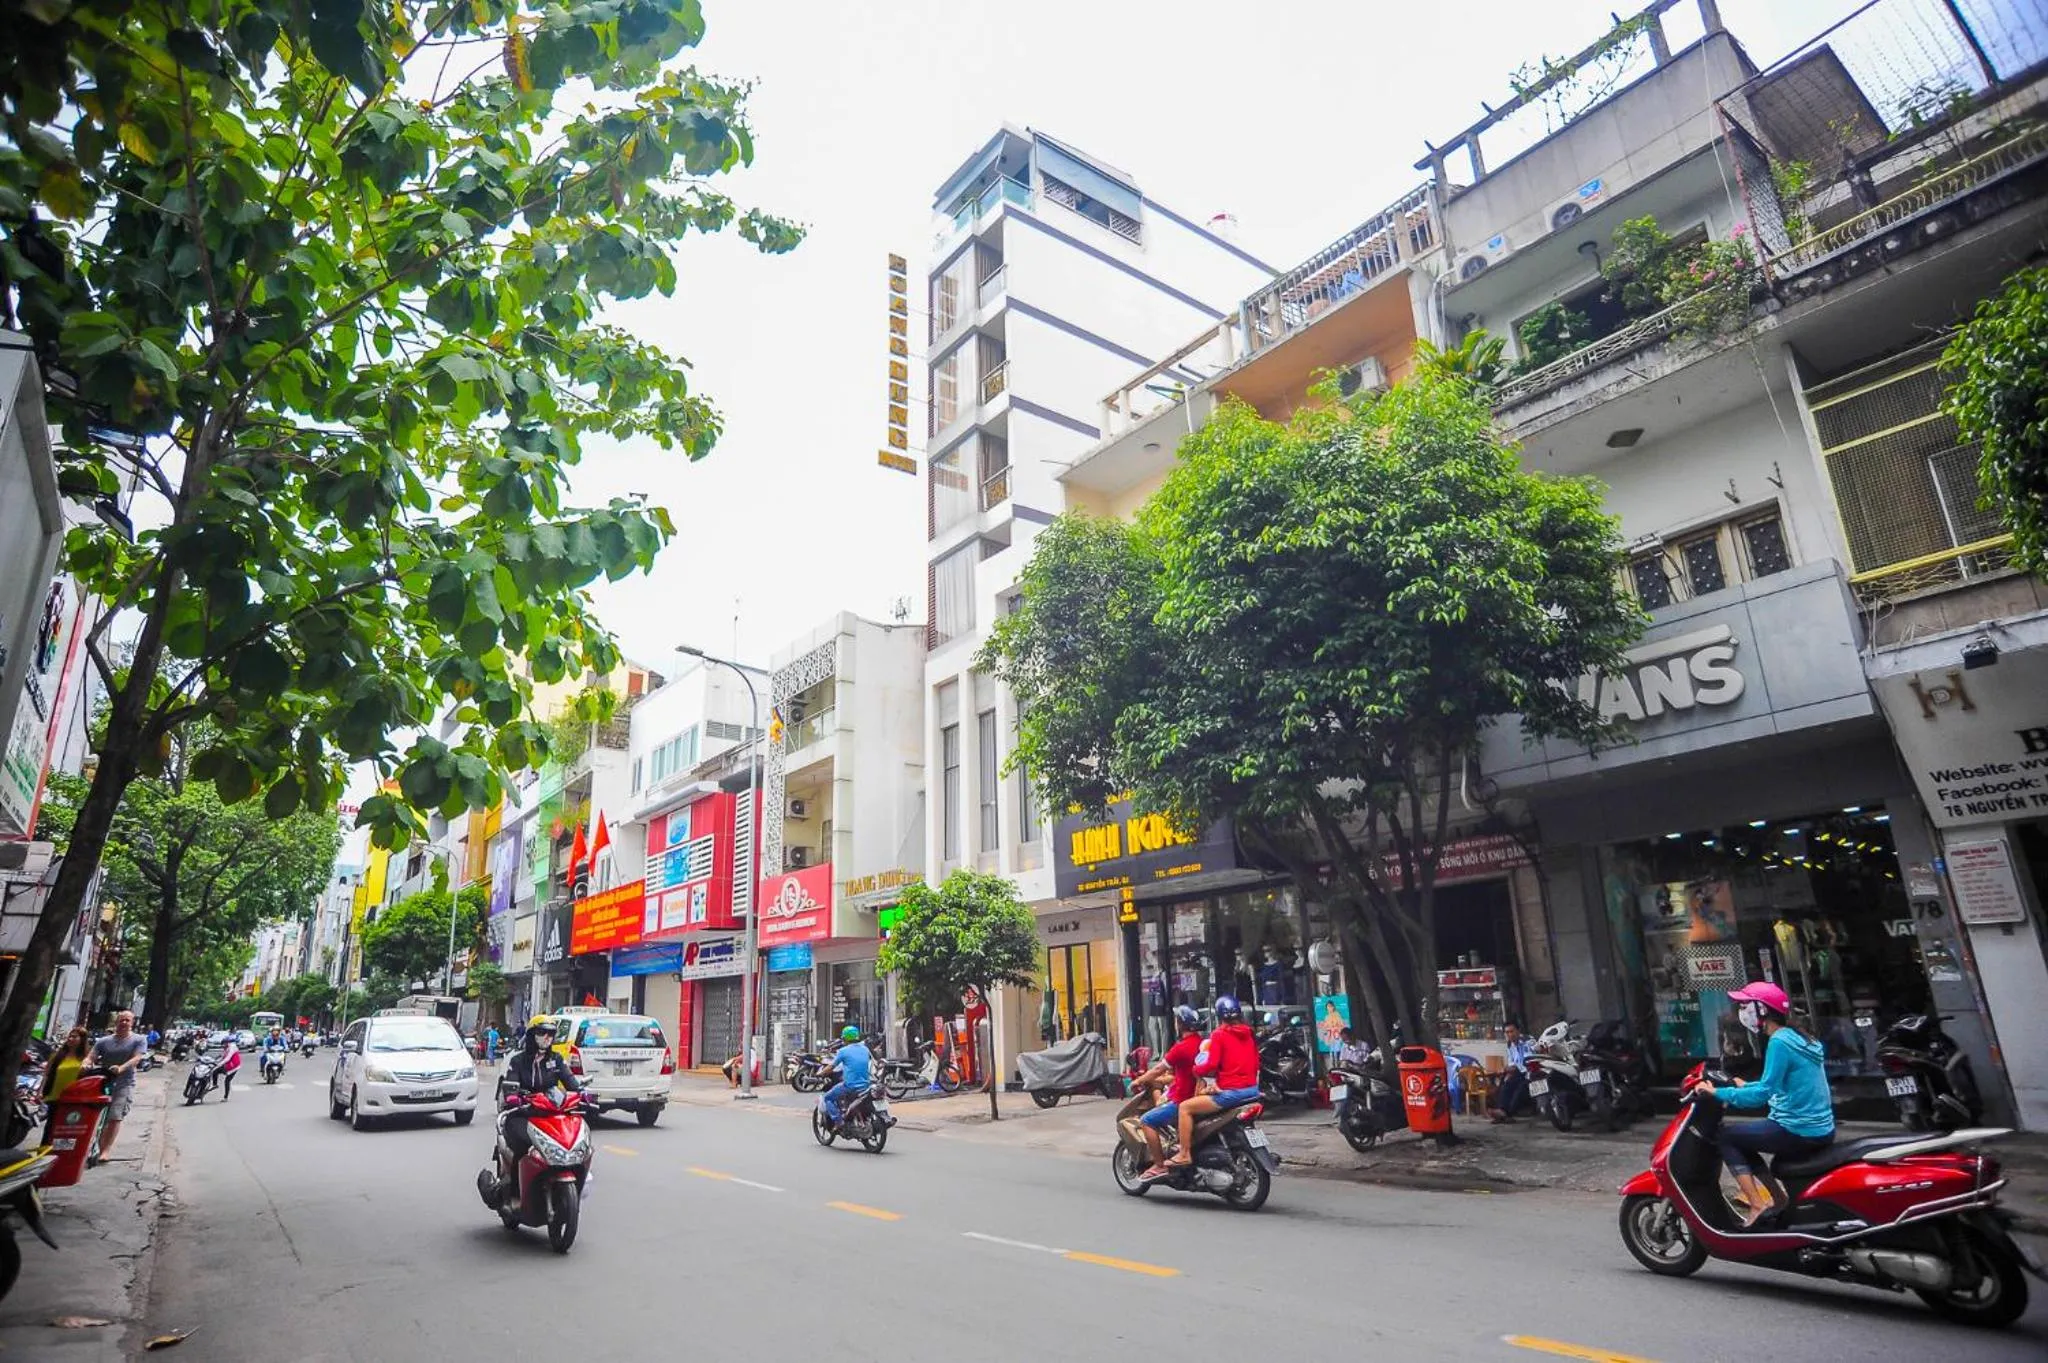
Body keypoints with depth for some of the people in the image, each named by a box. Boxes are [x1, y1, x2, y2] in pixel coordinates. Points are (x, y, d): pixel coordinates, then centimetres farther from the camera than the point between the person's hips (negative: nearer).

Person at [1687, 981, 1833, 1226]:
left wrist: (1718, 1092, -15)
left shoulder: (1779, 1042, -17)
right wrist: (1744, 1087, 19)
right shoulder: (1798, 1036, 11)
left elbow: (1765, 1092, -22)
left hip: (1799, 1132, -9)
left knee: (1725, 1135, 1)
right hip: (1821, 1129, 9)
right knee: (1742, 1136, 22)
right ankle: (1775, 1196, 18)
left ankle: (1759, 1204, -3)